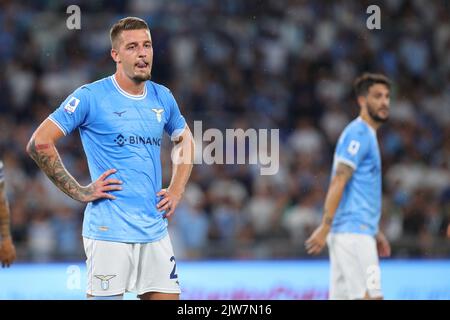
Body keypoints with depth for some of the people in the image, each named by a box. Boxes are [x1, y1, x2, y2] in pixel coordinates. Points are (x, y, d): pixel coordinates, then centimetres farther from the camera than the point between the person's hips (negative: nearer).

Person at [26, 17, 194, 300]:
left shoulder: (163, 97, 11)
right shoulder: (91, 96, -7)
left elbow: (185, 141, 28)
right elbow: (39, 143, -10)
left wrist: (176, 191, 14)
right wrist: (79, 192, -11)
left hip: (156, 232, 5)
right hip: (109, 232, -5)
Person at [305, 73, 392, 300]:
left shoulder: (366, 135, 22)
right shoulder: (358, 133, -9)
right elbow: (338, 182, -16)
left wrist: (375, 232, 27)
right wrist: (325, 227, -22)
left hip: (358, 231, 10)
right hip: (353, 231, -10)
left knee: (340, 296, 6)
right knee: (370, 296, -14)